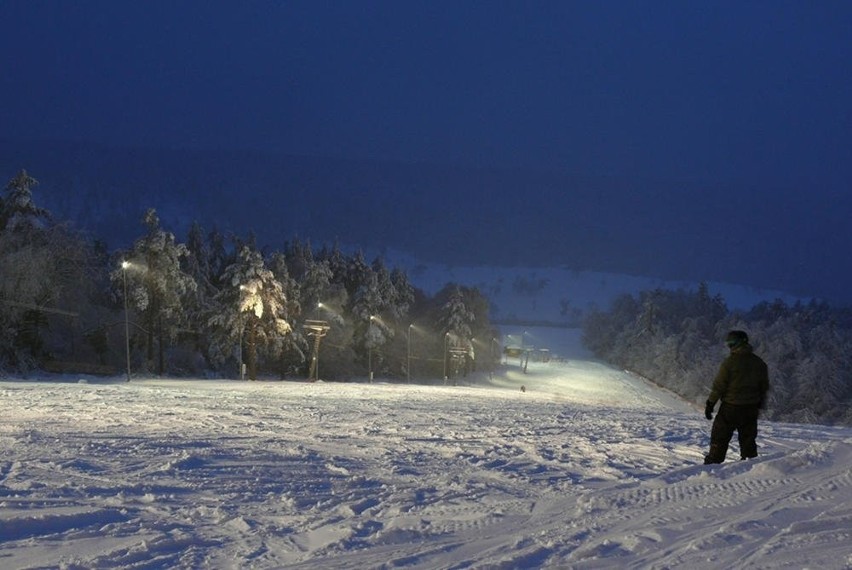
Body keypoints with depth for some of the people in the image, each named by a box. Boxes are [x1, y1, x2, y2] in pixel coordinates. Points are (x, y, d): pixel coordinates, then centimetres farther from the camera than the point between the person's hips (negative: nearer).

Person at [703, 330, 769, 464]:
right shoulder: (759, 363, 4)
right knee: (748, 438, 14)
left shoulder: (730, 362, -15)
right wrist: (759, 405, 22)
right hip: (751, 409, 5)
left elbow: (719, 386, -12)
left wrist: (710, 404, -4)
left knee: (720, 438, 4)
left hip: (731, 408, -5)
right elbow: (764, 387, 12)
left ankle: (712, 463, 4)